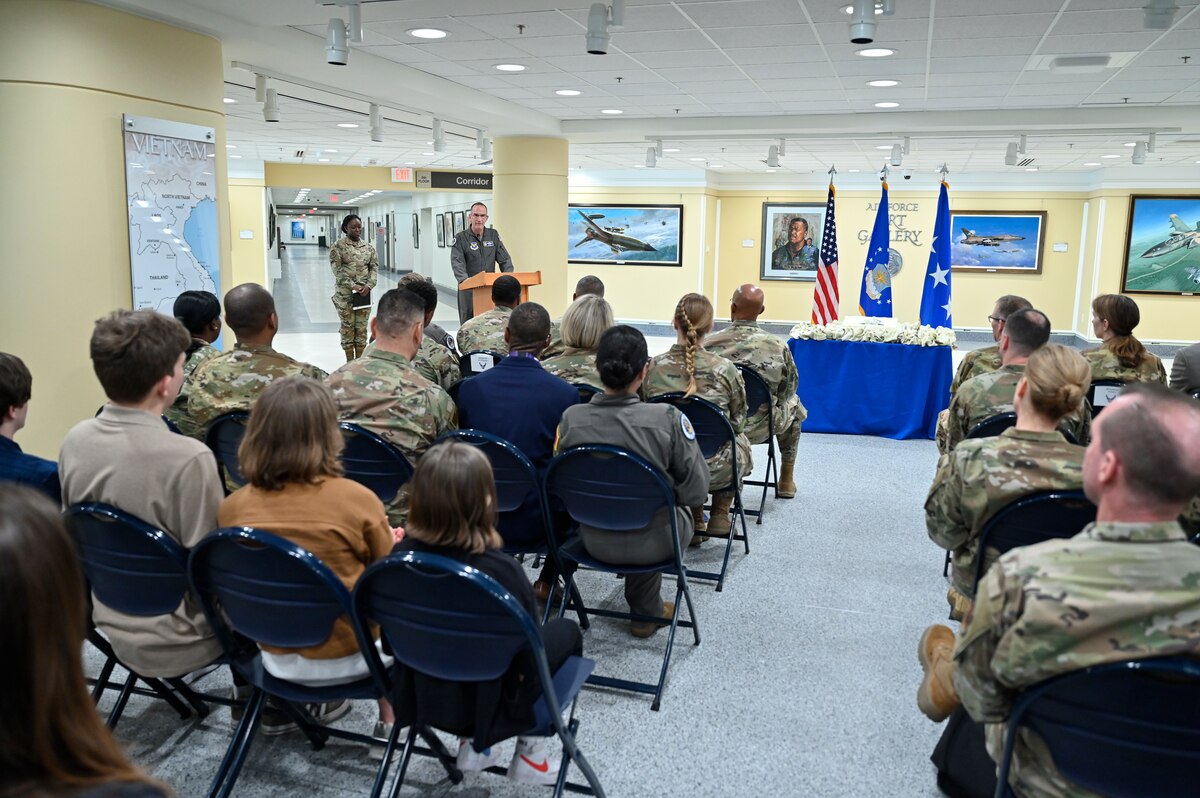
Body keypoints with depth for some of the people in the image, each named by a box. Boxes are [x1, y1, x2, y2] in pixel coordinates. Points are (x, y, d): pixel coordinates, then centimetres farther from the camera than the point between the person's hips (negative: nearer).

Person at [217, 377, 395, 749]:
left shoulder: (232, 507, -14)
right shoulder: (357, 499, -24)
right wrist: (390, 538, 12)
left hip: (276, 658, 4)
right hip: (349, 657, -4)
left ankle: (315, 702, 34)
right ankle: (390, 721, 29)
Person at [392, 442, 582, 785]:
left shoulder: (402, 554, -16)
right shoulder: (501, 569, -30)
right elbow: (528, 651, -18)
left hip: (424, 694, 5)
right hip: (490, 700, -5)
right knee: (566, 631, 19)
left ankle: (471, 743, 30)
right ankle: (529, 754, 23)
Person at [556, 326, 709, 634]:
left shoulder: (571, 418, -18)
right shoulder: (667, 418, -26)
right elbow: (696, 491, -16)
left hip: (594, 541, 3)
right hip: (652, 543, -3)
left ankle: (645, 607, 42)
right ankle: (646, 610, 41)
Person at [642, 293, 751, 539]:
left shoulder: (652, 368, -11)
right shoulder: (725, 369, -15)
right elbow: (738, 422, 0)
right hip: (715, 470, -1)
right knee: (740, 440, 32)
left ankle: (694, 517, 33)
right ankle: (720, 515, 33)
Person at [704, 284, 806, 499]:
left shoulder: (708, 344, -18)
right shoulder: (777, 347, -17)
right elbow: (791, 386, -1)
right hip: (760, 429, -1)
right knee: (793, 404, 30)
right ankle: (786, 480, 39)